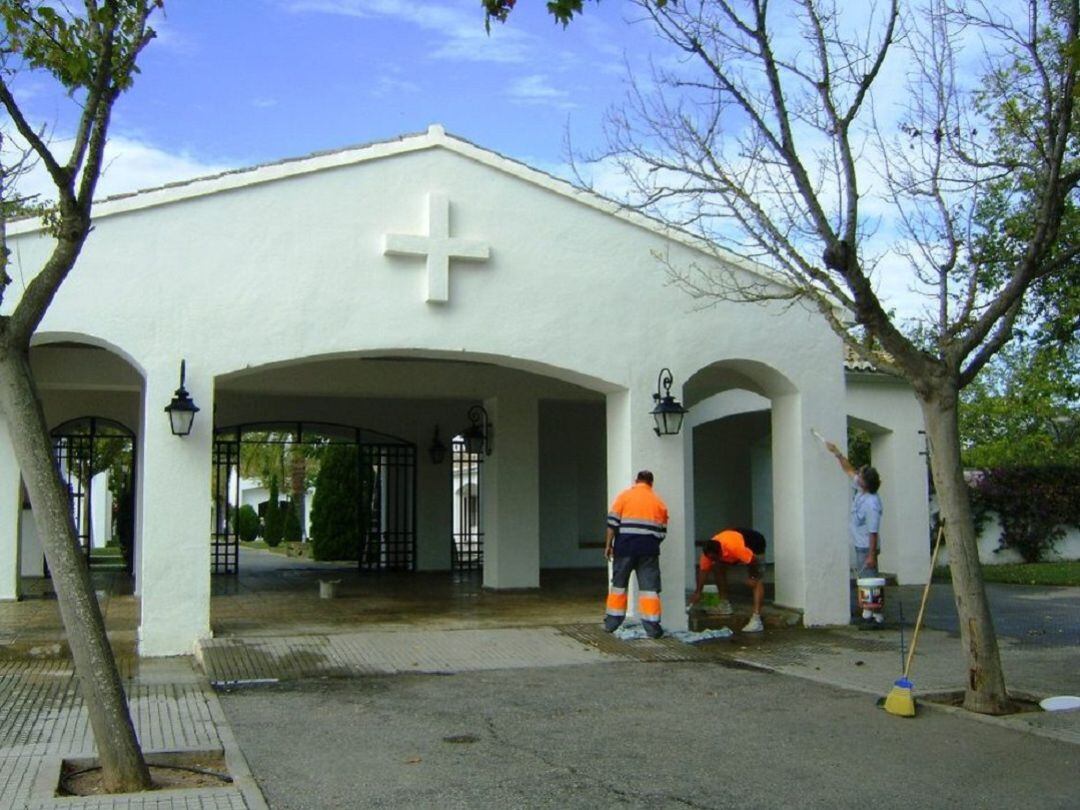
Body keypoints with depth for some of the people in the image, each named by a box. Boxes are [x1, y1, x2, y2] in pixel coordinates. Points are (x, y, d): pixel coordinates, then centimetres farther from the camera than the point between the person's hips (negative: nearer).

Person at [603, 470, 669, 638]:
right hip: (649, 549, 1)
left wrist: (608, 544, 1)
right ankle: (652, 627, -4)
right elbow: (662, 531, 10)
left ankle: (612, 622, 15)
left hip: (625, 547, 0)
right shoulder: (659, 502, 11)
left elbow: (613, 523, -4)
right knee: (649, 587, 1)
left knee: (618, 585, 11)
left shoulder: (624, 496, 3)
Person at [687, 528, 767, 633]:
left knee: (755, 582, -22)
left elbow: (754, 560, -35)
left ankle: (756, 619, -30)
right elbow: (703, 570, -13)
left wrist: (752, 576, -20)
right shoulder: (709, 551, -25)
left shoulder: (735, 547, -44)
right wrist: (697, 592, -13)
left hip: (755, 545, -7)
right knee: (717, 567, 2)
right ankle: (724, 605, 17)